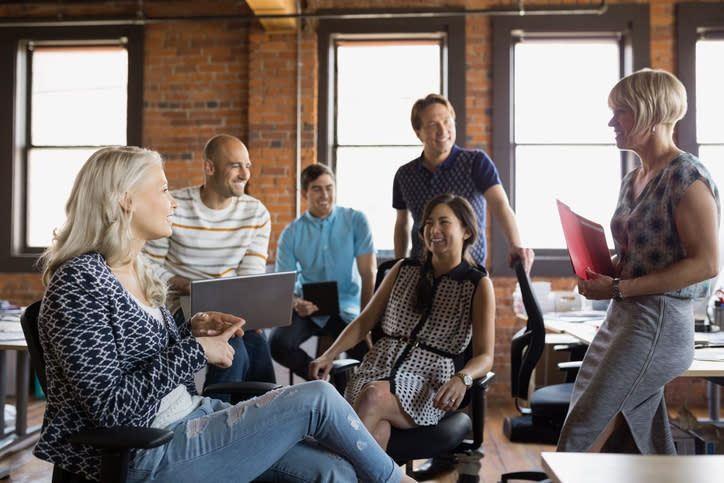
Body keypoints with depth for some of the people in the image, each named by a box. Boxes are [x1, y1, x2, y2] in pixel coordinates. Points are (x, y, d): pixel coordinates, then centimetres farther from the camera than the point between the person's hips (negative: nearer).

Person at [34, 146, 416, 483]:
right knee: (316, 398, -13)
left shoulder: (137, 272, 12)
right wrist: (196, 350, -15)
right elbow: (112, 408, -20)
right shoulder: (79, 283, -15)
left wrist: (193, 330, 3)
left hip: (189, 417, 8)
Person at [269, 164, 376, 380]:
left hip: (347, 308, -1)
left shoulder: (356, 220, -1)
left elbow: (368, 273, -7)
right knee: (277, 344, -27)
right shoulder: (292, 232, 3)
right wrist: (295, 303, -24)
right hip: (309, 308, 1)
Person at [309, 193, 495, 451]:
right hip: (378, 367, 3)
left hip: (428, 383, -2)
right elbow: (366, 319, 16)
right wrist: (329, 355, 0)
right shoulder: (404, 269, 15)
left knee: (374, 395, -36)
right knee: (376, 432, -33)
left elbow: (485, 357, -2)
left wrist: (461, 379, -25)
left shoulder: (478, 285, 4)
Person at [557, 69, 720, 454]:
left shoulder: (687, 176, -11)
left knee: (582, 437, -9)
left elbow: (706, 263, -18)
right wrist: (599, 269, 3)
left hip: (658, 322, -9)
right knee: (646, 450, 13)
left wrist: (618, 288, -20)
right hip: (623, 319, 9)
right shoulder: (631, 182, 15)